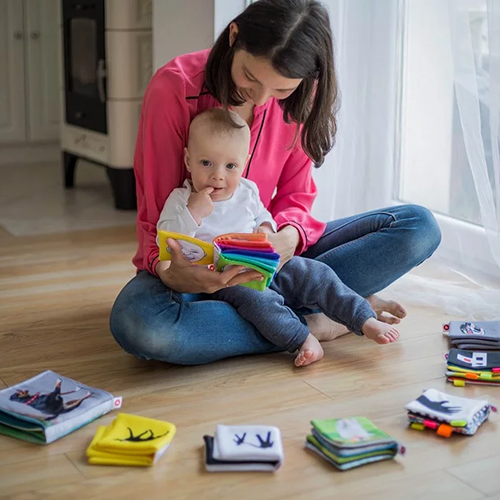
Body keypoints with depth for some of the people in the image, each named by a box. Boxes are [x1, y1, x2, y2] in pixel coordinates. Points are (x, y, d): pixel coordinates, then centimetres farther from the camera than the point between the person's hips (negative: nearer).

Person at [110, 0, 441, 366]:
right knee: (137, 323, -41)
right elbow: (156, 215, -15)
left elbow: (295, 197, -1)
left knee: (419, 227, -9)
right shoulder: (175, 89, -18)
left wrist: (288, 235, -26)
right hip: (192, 262, -3)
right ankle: (312, 323, -24)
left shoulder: (298, 98, -6)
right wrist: (167, 271, -37)